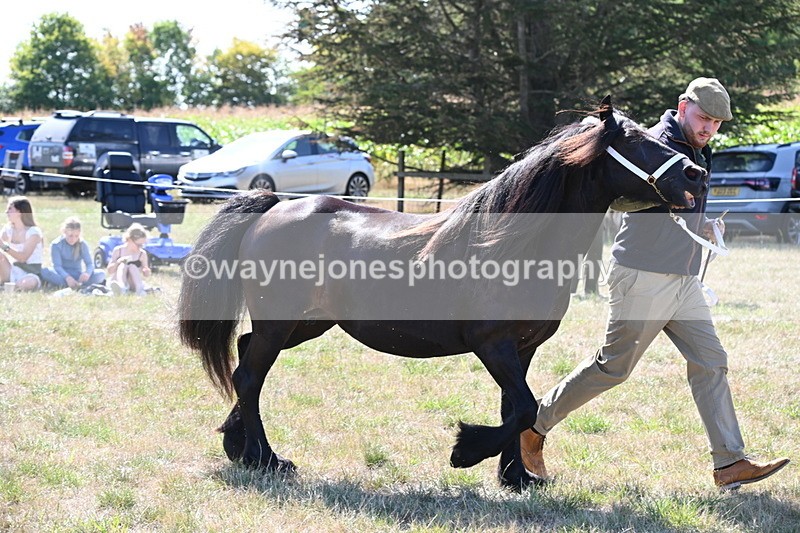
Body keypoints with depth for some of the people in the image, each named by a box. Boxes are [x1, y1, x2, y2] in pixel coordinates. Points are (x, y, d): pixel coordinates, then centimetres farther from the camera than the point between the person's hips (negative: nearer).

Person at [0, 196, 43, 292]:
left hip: (31, 274, -5)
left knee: (28, 283, -40)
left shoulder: (33, 232, -13)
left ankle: (15, 288, -12)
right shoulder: (9, 229, 5)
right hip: (14, 271, 5)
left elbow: (23, 257, -22)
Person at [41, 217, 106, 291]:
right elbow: (57, 266, -18)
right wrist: (67, 277, -38)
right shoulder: (56, 245, -9)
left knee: (101, 274, -24)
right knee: (44, 271, -34)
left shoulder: (82, 244, -2)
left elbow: (90, 263, -8)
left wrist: (87, 273, -33)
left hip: (77, 275, 2)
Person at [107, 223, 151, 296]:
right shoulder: (118, 251, 0)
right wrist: (118, 262, -21)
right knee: (122, 265, -27)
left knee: (132, 266, -25)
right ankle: (121, 287, -60)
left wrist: (146, 271, -16)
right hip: (117, 281, 0)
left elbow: (146, 275, 9)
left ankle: (139, 289, -49)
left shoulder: (142, 254, 3)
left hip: (133, 284, 0)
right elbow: (110, 271, -1)